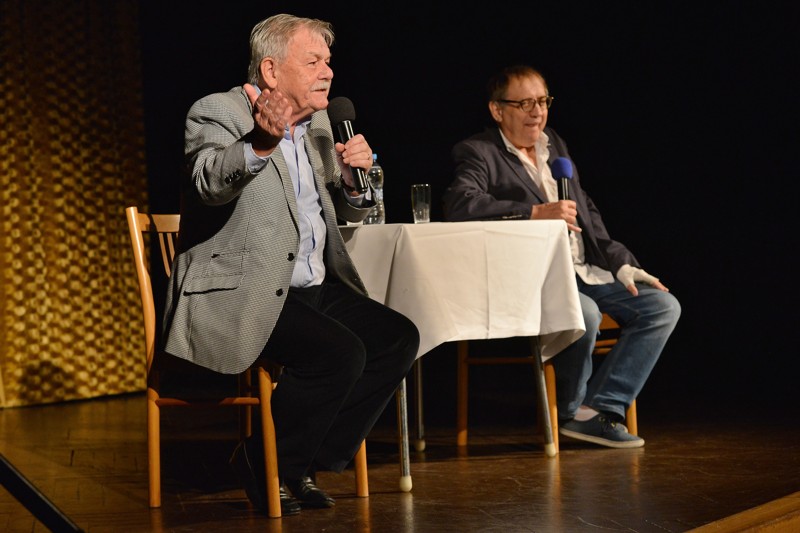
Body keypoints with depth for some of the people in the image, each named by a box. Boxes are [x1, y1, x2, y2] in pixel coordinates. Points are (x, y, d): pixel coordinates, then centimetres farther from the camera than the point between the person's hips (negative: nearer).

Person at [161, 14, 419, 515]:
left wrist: (354, 176, -1)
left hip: (311, 288, 9)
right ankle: (265, 464, -5)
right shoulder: (218, 112, -8)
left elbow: (349, 212, 22)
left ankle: (311, 461, 3)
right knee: (339, 353, -27)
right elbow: (210, 184, -29)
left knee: (398, 338, -7)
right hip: (239, 295, -9)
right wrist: (260, 144, -48)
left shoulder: (317, 123, 16)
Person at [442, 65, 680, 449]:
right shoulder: (477, 152, -3)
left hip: (585, 272, 8)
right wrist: (536, 212, -25)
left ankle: (598, 410, -11)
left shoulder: (555, 145, 19)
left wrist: (621, 264, 10)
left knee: (663, 306, -7)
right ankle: (568, 412, -6)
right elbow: (459, 204, -24)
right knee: (583, 313, -34)